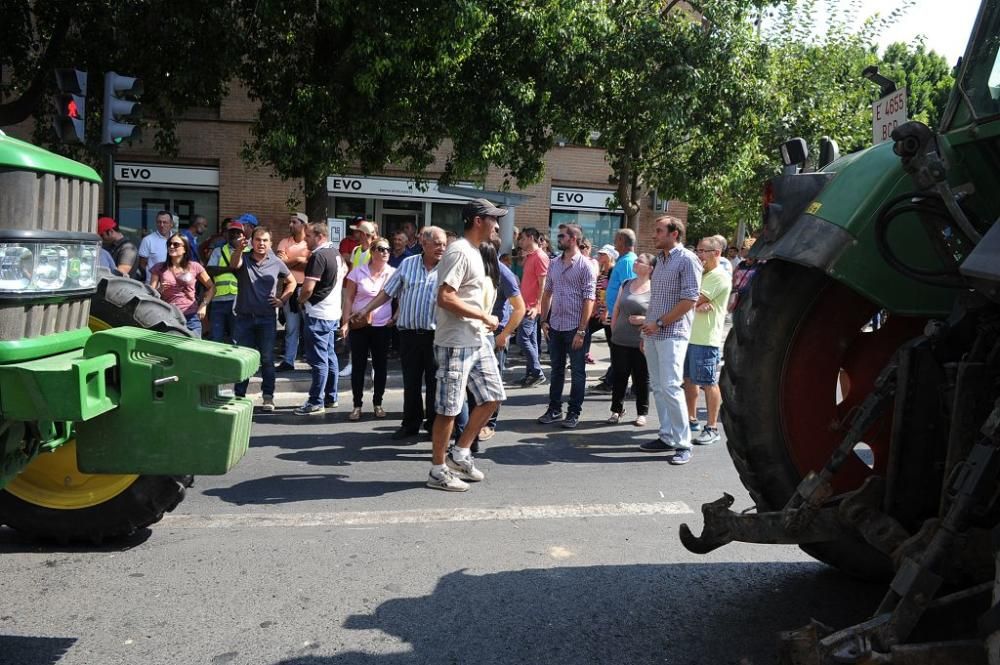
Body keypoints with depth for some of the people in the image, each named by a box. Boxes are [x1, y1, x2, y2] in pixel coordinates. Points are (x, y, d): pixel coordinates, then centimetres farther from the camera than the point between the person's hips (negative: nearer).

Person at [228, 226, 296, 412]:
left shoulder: (276, 263, 3)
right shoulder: (244, 258, 0)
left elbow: (291, 282, 18)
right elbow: (235, 264, -25)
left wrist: (282, 300, 4)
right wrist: (238, 249, -46)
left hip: (267, 318, 0)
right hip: (244, 317, 0)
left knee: (267, 358, 1)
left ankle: (268, 396, 8)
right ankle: (239, 395, 16)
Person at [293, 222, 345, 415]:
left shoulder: (318, 256, -18)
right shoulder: (335, 252, 10)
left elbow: (308, 288, -22)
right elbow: (344, 270, 32)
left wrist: (301, 301, -3)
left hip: (318, 314, -10)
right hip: (333, 311, 10)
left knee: (318, 359, -5)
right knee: (330, 356, 15)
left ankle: (316, 403, -1)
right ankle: (331, 398, 23)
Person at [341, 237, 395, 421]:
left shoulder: (393, 273, 1)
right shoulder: (358, 272, 0)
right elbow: (349, 298, 2)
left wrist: (396, 317, -5)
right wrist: (345, 322, -5)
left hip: (382, 327, 1)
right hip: (358, 326, -1)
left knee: (380, 366, 8)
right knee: (358, 366, 4)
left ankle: (378, 403, 21)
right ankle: (357, 405, 13)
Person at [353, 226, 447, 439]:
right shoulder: (408, 264, 6)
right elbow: (388, 292, 11)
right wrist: (366, 310, 7)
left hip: (436, 335, -2)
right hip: (409, 333, 2)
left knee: (434, 382, 5)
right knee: (410, 381, 10)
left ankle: (435, 425, 19)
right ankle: (410, 424, 22)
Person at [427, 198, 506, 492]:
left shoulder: (474, 252, 15)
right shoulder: (459, 252, -16)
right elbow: (445, 298, -25)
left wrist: (484, 321, 12)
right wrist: (484, 316, -17)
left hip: (478, 341, 10)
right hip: (455, 343, -10)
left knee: (492, 397, 13)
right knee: (449, 408, 0)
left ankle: (459, 454, 25)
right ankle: (438, 472, 13)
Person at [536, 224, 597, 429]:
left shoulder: (585, 265, -9)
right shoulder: (554, 264, 9)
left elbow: (589, 299, -12)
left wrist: (581, 330, -16)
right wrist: (544, 320, 7)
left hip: (574, 327, -6)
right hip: (555, 326, 6)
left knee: (577, 372, 6)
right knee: (556, 370, 14)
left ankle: (574, 413, 15)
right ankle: (554, 409, 24)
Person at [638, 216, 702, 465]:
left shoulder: (687, 260, -8)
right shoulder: (660, 259, 17)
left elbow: (690, 300, -15)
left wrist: (660, 323, -15)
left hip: (672, 333, -8)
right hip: (653, 333, 8)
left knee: (671, 386, -12)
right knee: (657, 387, 9)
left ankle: (683, 444, -4)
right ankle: (667, 437, 17)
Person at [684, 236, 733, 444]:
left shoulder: (721, 276, -11)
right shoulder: (700, 273, 17)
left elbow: (695, 300, -19)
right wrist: (698, 305, -13)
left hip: (706, 339, -9)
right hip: (689, 334, 9)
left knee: (709, 383, -2)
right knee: (688, 379, 14)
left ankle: (712, 428, 6)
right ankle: (692, 419, 27)